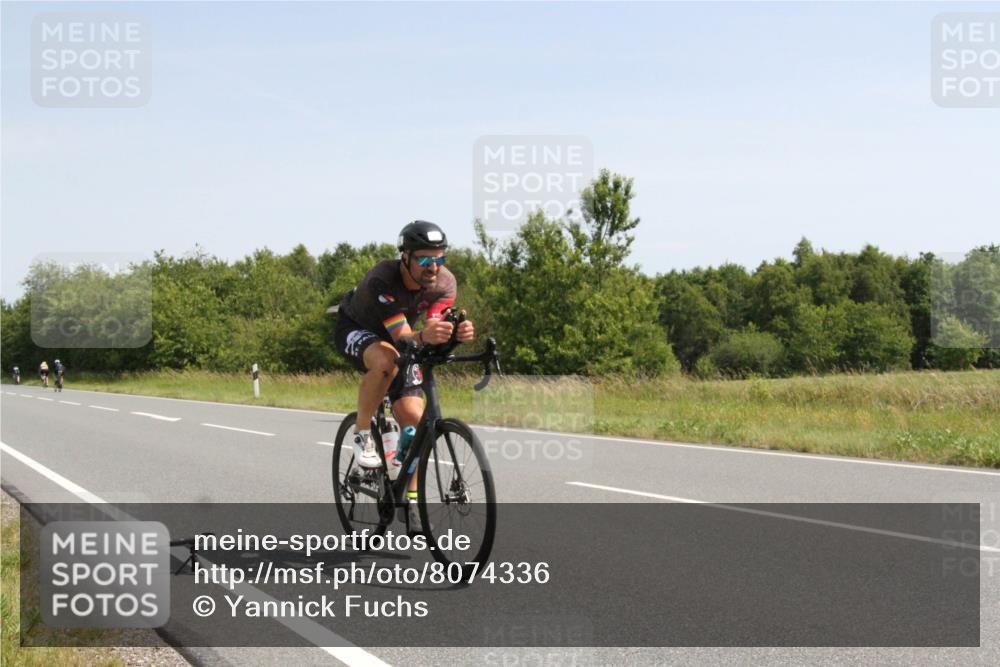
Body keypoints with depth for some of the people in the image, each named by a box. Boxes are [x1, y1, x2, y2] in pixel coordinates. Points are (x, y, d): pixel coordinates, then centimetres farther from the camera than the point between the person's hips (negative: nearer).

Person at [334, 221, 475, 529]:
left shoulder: (445, 282, -23)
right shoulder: (382, 280, -37)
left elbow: (439, 325, -33)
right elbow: (401, 336, -43)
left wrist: (461, 332, -56)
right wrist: (424, 337, -65)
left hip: (394, 339, 4)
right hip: (354, 330, -4)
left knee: (414, 418, -12)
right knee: (386, 360, -40)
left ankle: (411, 499, 2)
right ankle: (362, 433, -18)